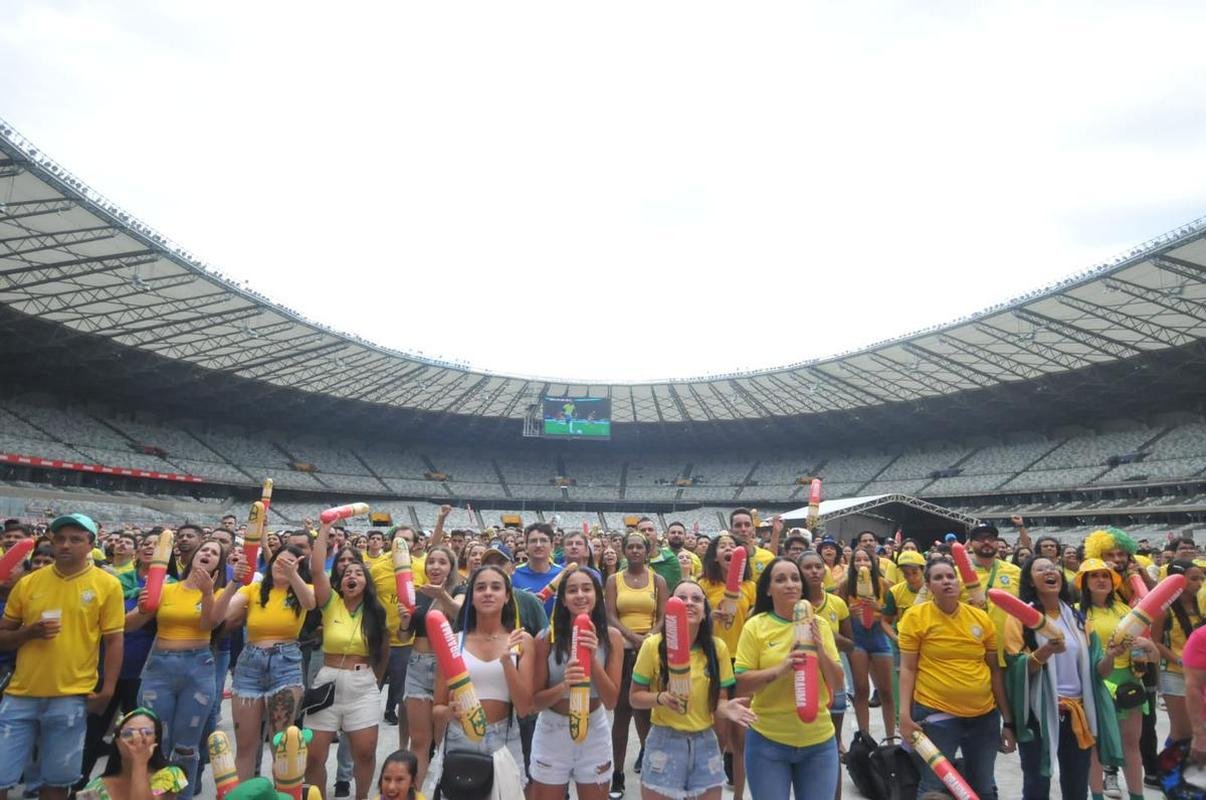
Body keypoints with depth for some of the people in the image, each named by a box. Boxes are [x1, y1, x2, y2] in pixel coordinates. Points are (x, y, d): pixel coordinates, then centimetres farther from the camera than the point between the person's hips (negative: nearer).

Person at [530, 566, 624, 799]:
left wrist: (593, 657, -25)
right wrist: (563, 686, -28)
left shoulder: (611, 637, -10)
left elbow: (610, 701, -11)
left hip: (594, 733, 1)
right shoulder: (546, 638, -13)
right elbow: (536, 701, -8)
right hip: (551, 733, -1)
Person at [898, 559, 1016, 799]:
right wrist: (905, 714, -13)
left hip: (984, 715, 4)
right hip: (936, 715, -4)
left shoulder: (981, 618, 2)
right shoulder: (916, 617, -8)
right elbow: (908, 669, -6)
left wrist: (1008, 721, 8)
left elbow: (995, 670, 7)